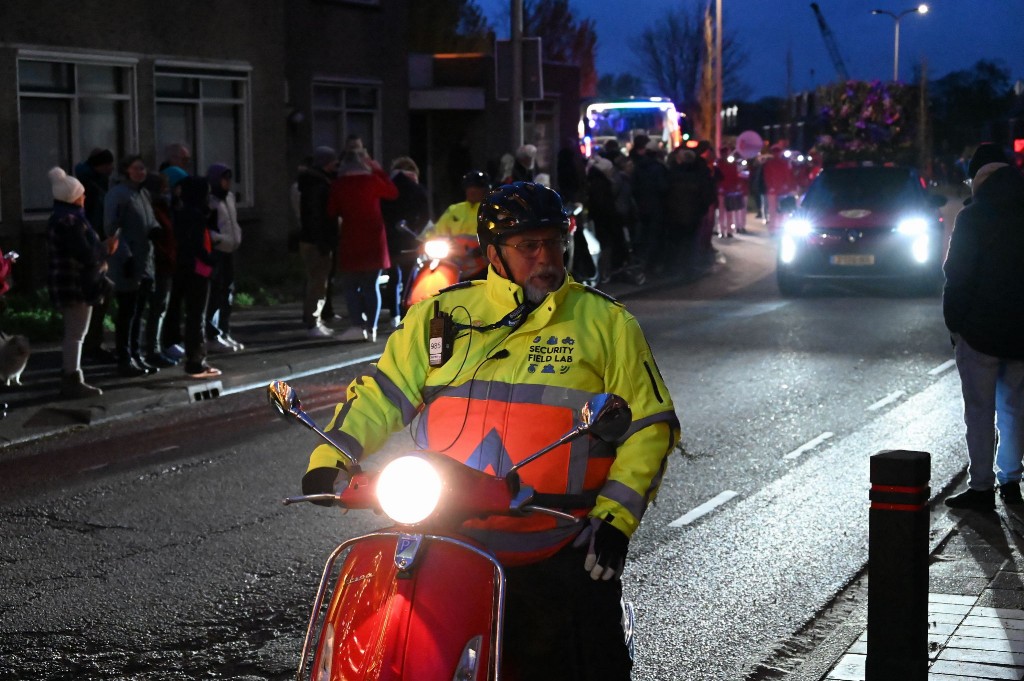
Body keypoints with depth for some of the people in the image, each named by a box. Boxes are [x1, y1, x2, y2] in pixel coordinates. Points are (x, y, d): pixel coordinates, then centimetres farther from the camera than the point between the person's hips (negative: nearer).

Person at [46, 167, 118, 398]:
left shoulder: (62, 218, 13)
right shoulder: (70, 221, -20)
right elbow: (86, 255, -24)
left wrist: (102, 249, 4)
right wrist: (107, 248, -7)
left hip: (67, 283, 11)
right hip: (76, 284, -11)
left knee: (72, 333, 18)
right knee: (76, 334, -6)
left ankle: (69, 377, 25)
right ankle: (72, 381, -3)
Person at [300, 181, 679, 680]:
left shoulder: (606, 323, 6)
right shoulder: (440, 315, 10)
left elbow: (651, 422, 5)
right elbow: (381, 392, 12)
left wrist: (615, 518, -5)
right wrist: (329, 461, -4)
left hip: (563, 560, -1)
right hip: (444, 546, 2)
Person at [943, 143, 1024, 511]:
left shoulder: (972, 216, -11)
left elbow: (957, 275, -12)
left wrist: (954, 322, -1)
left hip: (981, 329, -5)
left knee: (980, 410, 1)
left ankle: (981, 487, 2)